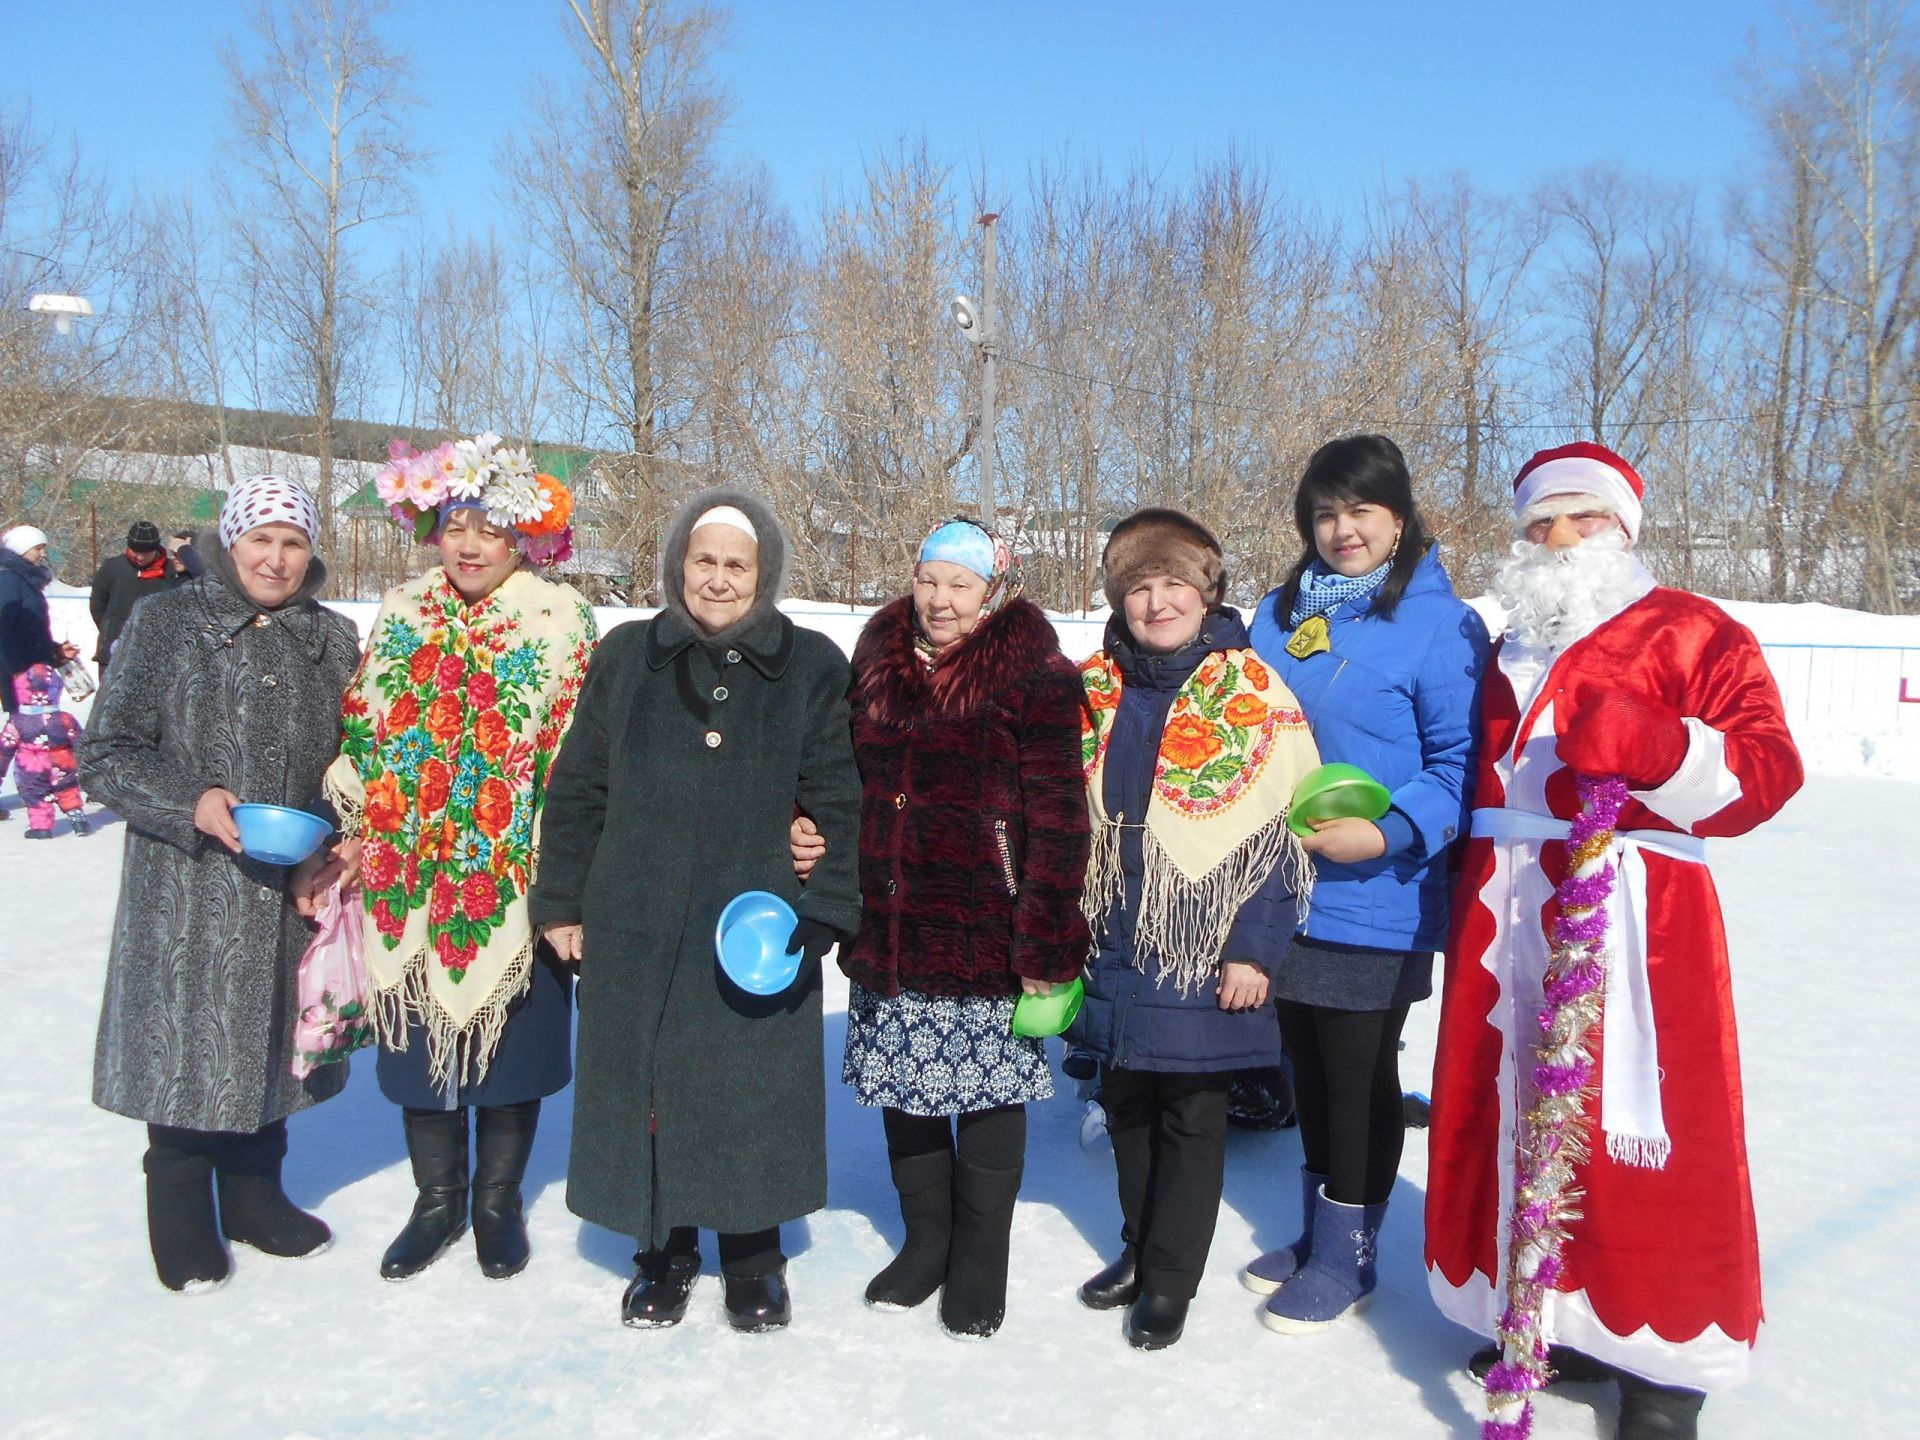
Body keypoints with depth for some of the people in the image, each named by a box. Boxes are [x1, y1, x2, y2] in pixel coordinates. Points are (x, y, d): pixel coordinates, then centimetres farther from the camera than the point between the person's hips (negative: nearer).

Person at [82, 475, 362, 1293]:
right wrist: (191, 801, -21)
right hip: (188, 893, -3)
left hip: (296, 891, 3)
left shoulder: (333, 640, 6)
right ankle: (181, 1219, 26)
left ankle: (254, 1198, 34)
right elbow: (105, 753, -5)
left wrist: (336, 855, -3)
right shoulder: (165, 624, -3)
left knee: (271, 1042, 14)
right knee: (188, 1045, 5)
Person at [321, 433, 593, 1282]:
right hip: (412, 875, 4)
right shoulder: (401, 616, 8)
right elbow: (360, 737, 13)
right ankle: (437, 1202, 31)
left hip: (514, 881, -3)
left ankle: (498, 1203, 28)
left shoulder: (558, 621, -4)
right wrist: (357, 840, 6)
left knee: (508, 1038, 8)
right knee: (417, 1037, 11)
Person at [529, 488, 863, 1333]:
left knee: (754, 1093, 7)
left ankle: (753, 1254, 29)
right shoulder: (627, 656, 6)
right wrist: (561, 902, 7)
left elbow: (839, 804, 0)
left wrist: (825, 911, -7)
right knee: (644, 1089, 9)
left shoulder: (811, 667, 1)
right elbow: (576, 790, 9)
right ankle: (663, 1250, 31)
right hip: (636, 931, 2)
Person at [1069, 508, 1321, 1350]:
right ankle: (1138, 1249, 37)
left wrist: (1254, 948, -14)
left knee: (1192, 1115, 8)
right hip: (1118, 948, 5)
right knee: (1126, 1105, 17)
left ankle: (1171, 1278, 24)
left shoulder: (1249, 691, -9)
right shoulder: (1094, 688, 5)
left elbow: (1280, 833, -10)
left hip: (1204, 954, -4)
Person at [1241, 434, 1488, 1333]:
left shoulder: (1440, 622, -10)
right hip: (1283, 895, 6)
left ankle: (1346, 1255, 27)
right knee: (1309, 1070, 18)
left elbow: (1462, 763, -13)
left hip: (1374, 905, -6)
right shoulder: (1277, 617, 9)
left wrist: (1388, 834, -25)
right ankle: (1315, 1232, 36)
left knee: (1360, 1077, 9)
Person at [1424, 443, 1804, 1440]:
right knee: (1519, 1116, 10)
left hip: (1631, 919, -6)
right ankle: (1557, 1322, 27)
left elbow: (1765, 770, -11)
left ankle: (1668, 1358, 13)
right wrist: (1460, 908, 18)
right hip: (1505, 919, 6)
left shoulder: (1692, 633, 0)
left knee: (1635, 1129, -4)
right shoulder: (1510, 653, 20)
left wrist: (1650, 742, -28)